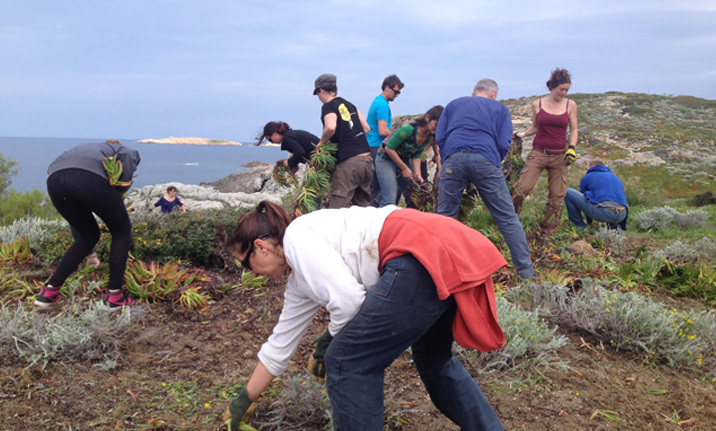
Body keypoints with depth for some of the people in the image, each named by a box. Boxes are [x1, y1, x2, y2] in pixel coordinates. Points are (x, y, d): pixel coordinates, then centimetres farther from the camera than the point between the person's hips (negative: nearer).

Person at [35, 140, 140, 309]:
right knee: (122, 231, 19)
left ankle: (49, 292, 24)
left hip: (54, 179, 6)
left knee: (88, 235, 28)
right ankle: (114, 296, 17)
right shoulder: (126, 152, 30)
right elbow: (129, 155, 2)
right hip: (89, 177, -6)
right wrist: (119, 191, 11)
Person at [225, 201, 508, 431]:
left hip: (425, 257, -11)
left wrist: (331, 340, 9)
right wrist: (245, 400, 44)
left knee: (347, 362, 2)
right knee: (432, 357, 30)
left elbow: (348, 299, -12)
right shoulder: (300, 280, 27)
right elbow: (281, 343, 35)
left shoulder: (296, 236, 0)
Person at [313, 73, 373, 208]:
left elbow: (331, 127, -22)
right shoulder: (349, 104, 18)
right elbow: (366, 128, 18)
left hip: (349, 162, -8)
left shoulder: (328, 107, -3)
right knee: (362, 205, 18)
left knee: (337, 207, -6)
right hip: (367, 160, 8)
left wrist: (321, 143, -6)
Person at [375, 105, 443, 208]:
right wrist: (404, 168, -18)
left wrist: (418, 174, -15)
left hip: (404, 160, 8)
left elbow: (416, 156, 1)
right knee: (390, 200, -18)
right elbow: (389, 148, -22)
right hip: (386, 159, -8)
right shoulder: (409, 128, -29)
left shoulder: (429, 136, -5)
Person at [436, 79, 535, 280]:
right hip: (486, 161, -1)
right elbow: (504, 144, 9)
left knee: (444, 216, 11)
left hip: (453, 159, 2)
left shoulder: (454, 104, 27)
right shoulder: (500, 108, 23)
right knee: (507, 218, 4)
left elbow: (439, 137, 17)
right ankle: (526, 271, 6)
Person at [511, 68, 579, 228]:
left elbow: (573, 130, 9)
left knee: (557, 195, 1)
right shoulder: (537, 104, 4)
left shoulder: (570, 105, 6)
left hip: (559, 156, 1)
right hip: (538, 153, -1)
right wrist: (521, 134, 1)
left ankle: (547, 227, 16)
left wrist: (572, 148, -6)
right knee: (522, 188, -16)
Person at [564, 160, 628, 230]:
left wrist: (589, 222, 41)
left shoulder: (586, 177, 19)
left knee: (568, 193, 10)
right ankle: (613, 225, 14)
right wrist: (623, 227, 41)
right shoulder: (614, 176, 31)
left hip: (602, 212, -6)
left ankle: (581, 228, 11)